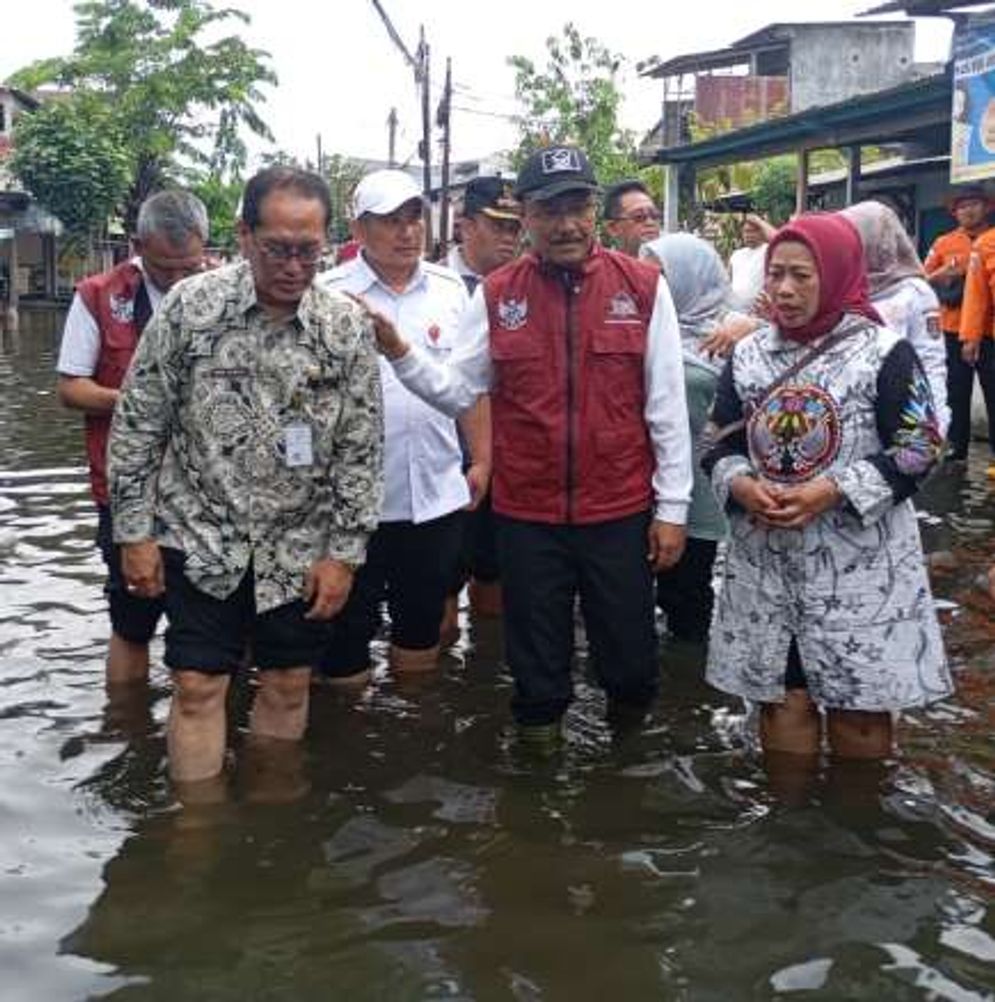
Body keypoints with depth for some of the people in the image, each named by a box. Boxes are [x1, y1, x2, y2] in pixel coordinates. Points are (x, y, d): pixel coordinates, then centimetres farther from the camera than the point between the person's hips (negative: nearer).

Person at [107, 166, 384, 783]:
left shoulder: (348, 326, -7)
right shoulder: (190, 306, -10)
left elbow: (362, 449, -2)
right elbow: (138, 425, -4)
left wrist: (344, 553, -5)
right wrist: (134, 531, -4)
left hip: (300, 547, 1)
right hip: (201, 537, -1)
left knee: (289, 685, 11)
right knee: (198, 687, 2)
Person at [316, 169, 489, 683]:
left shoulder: (451, 289, 6)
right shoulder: (328, 294, -6)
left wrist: (481, 460, 8)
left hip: (438, 493, 4)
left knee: (422, 619, 19)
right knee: (348, 624, 9)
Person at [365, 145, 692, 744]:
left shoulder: (643, 287, -4)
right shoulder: (497, 294, 1)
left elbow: (667, 406, -2)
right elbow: (458, 390, 5)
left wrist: (672, 507, -2)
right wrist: (400, 353, -12)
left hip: (621, 511, 0)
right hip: (527, 514, 1)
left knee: (630, 653, 13)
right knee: (538, 658, 14)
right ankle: (540, 737, 36)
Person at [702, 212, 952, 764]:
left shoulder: (884, 352, -6)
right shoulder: (747, 354, 6)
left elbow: (918, 450, -8)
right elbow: (721, 445, 10)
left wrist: (834, 491, -18)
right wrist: (740, 486, -12)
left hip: (858, 565, -3)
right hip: (765, 560, 3)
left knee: (860, 708, 6)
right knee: (780, 699, 11)